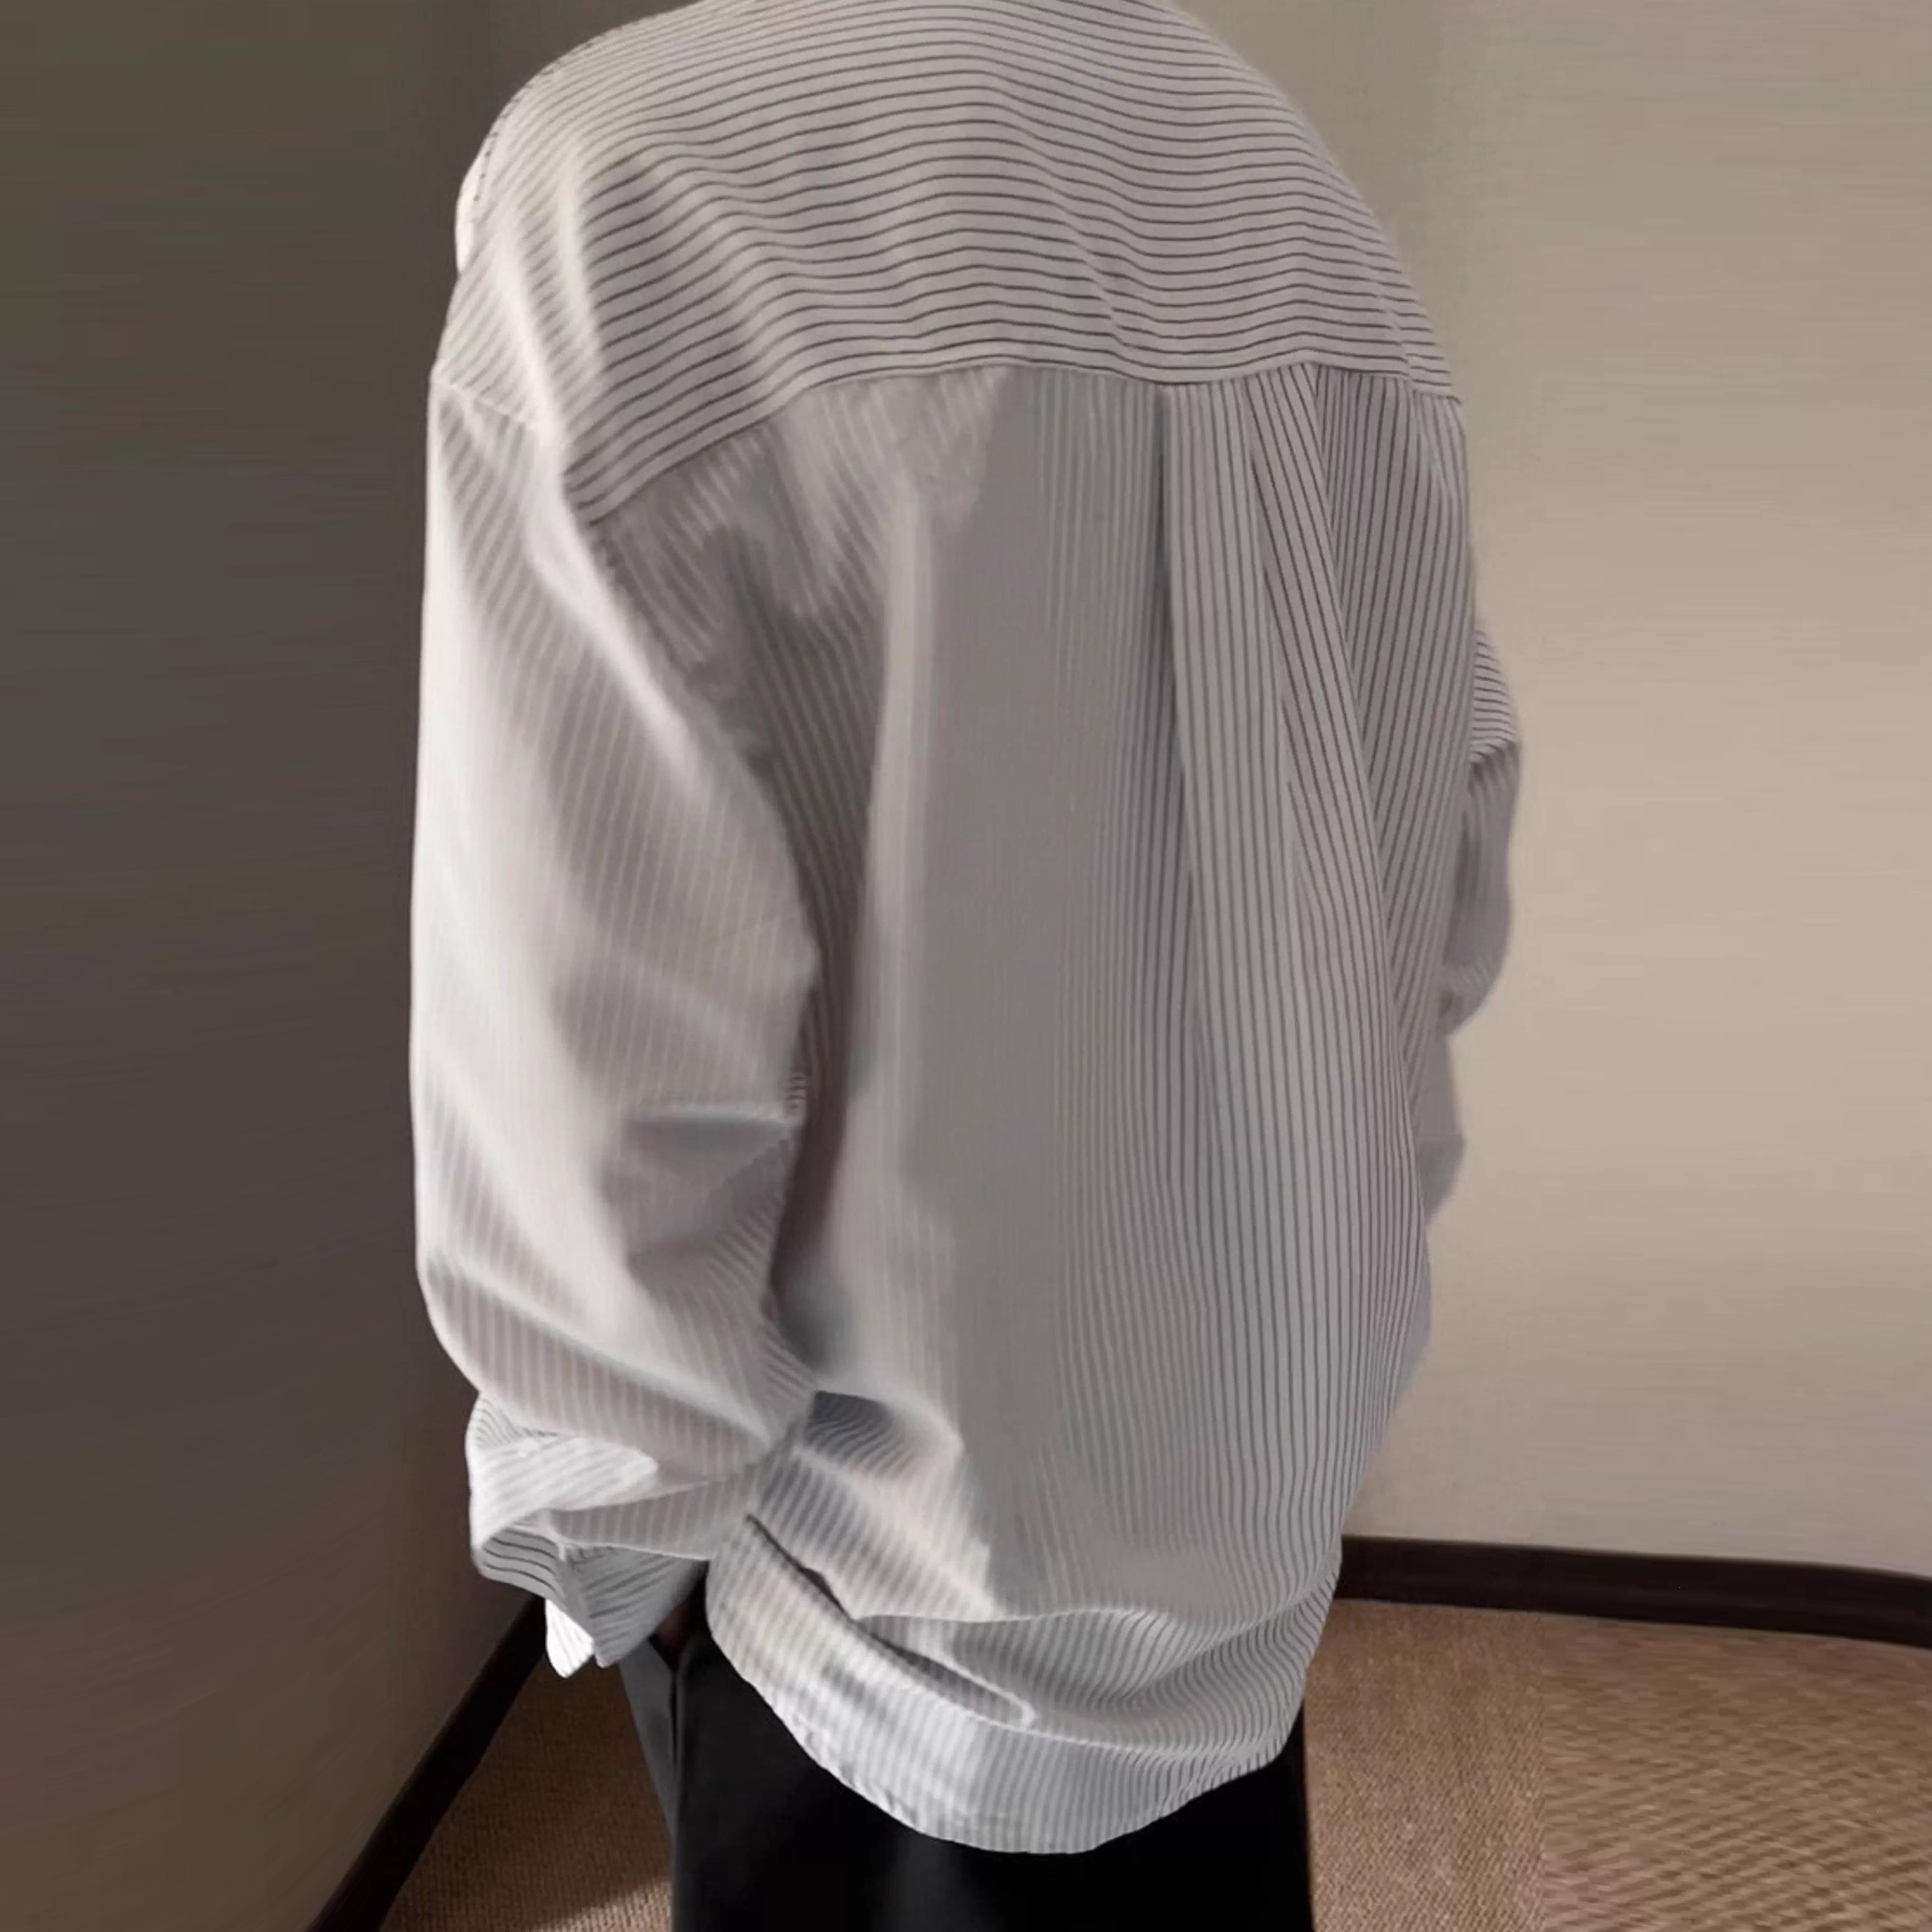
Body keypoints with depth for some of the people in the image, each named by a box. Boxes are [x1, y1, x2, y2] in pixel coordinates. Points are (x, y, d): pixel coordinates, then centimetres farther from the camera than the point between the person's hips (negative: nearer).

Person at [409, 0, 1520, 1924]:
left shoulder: (627, 165, -19)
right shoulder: (1312, 203, 0)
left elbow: (599, 1055, -24)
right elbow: (1452, 875, 3)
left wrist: (607, 1524, -7)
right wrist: (1315, 1243, 15)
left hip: (903, 1549, -5)